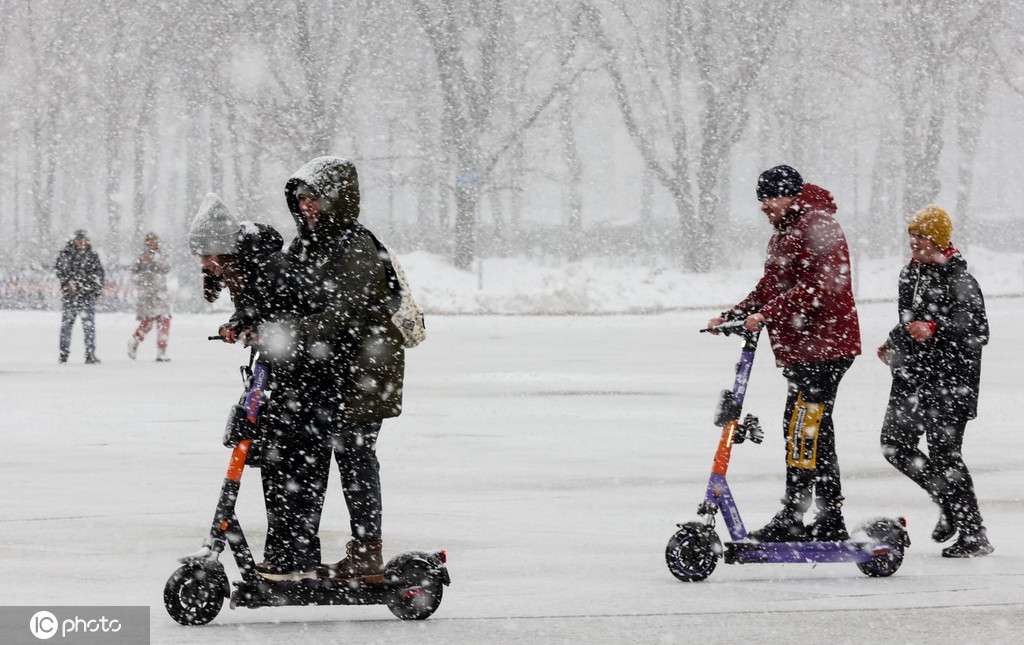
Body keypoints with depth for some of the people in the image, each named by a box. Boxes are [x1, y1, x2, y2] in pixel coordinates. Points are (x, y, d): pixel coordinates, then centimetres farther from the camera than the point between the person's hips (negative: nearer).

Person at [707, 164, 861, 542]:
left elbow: (818, 286, -23)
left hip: (823, 346, -11)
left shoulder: (818, 226, -12)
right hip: (800, 348, 11)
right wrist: (732, 317, 10)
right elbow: (770, 288, 24)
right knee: (814, 432, 12)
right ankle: (831, 521, 17)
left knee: (803, 430, -12)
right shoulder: (783, 233, 21)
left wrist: (766, 315, -27)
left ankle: (791, 520, -11)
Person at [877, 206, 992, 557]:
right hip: (913, 374, 9)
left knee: (944, 453, -8)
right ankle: (949, 502, 25)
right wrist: (894, 342, 23)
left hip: (949, 378, -9)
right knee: (895, 444, 7)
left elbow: (977, 330, -21)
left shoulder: (959, 279, -14)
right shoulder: (911, 273, 12)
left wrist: (935, 330, -31)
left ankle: (973, 535, 1)